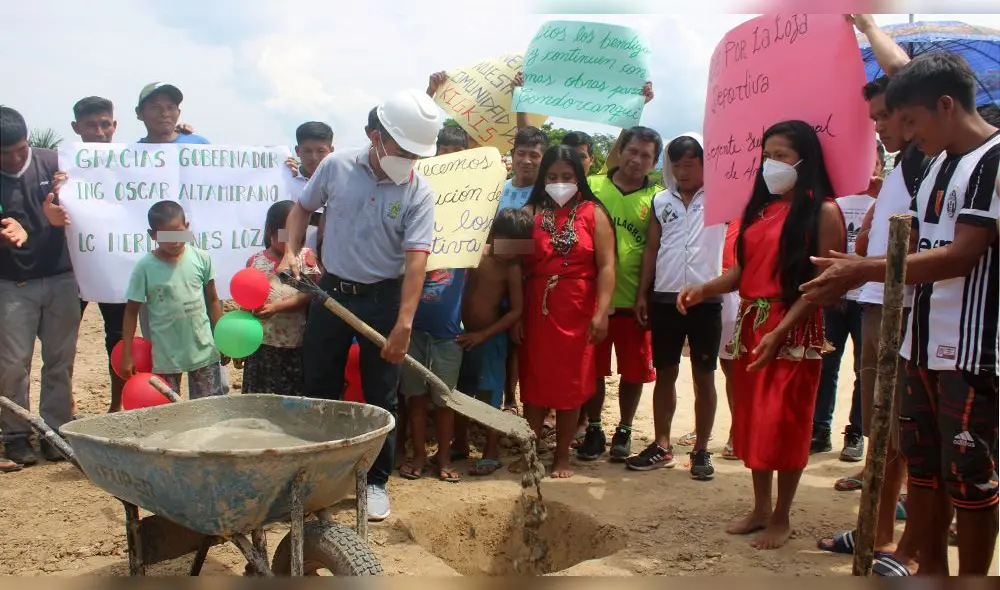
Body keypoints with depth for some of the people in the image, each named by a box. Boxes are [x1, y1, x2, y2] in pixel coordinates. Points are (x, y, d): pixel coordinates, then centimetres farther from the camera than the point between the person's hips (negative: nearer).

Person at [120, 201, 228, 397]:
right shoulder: (145, 267, -10)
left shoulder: (201, 258, -5)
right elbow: (131, 311, -2)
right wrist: (127, 355, -4)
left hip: (203, 350, 1)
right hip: (165, 356, -1)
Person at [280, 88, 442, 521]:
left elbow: (416, 258, -19)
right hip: (331, 291, 2)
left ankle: (376, 481, 20)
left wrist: (403, 325, -26)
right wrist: (291, 251, -5)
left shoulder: (419, 192, -12)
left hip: (382, 298, -2)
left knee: (380, 397, 5)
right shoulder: (336, 166, -5)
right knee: (318, 388, 11)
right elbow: (302, 208, 12)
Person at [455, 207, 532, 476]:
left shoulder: (512, 269, -13)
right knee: (458, 393, 14)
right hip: (463, 335, 5)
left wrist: (483, 334, -17)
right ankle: (460, 445, 30)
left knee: (489, 396, 1)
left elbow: (516, 311, -13)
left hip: (490, 338, -5)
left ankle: (492, 453, 11)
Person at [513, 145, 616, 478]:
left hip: (577, 312, -1)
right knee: (534, 382, 6)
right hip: (536, 310, 1)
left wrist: (601, 313, -15)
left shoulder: (593, 213, 1)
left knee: (571, 384, 6)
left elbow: (606, 266, -6)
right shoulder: (530, 213, 6)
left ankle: (562, 454, 17)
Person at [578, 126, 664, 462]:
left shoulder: (657, 199, 1)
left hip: (634, 300, 0)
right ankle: (594, 430, 25)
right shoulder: (592, 186, 1)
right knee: (593, 368, 9)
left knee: (634, 371, 10)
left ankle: (624, 431, 27)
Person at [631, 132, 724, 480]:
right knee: (665, 373, 10)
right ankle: (662, 447, 21)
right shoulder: (661, 200, 9)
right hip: (664, 298, 3)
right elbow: (651, 248, 10)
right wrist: (642, 294, 5)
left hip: (706, 300, -3)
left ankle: (701, 451, 15)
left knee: (704, 376, 5)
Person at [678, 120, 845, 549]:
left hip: (794, 329, -7)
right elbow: (744, 271, 11)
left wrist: (780, 331, -21)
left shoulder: (823, 211, -8)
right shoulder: (760, 208, 13)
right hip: (751, 324, 7)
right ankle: (760, 509, 25)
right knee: (752, 420, 11)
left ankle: (781, 518, 15)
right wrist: (704, 289, -6)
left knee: (784, 425, 0)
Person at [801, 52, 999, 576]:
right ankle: (928, 571, 29)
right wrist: (856, 272, 5)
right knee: (921, 469, 16)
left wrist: (865, 270, -22)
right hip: (922, 347, 9)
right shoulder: (937, 164, 14)